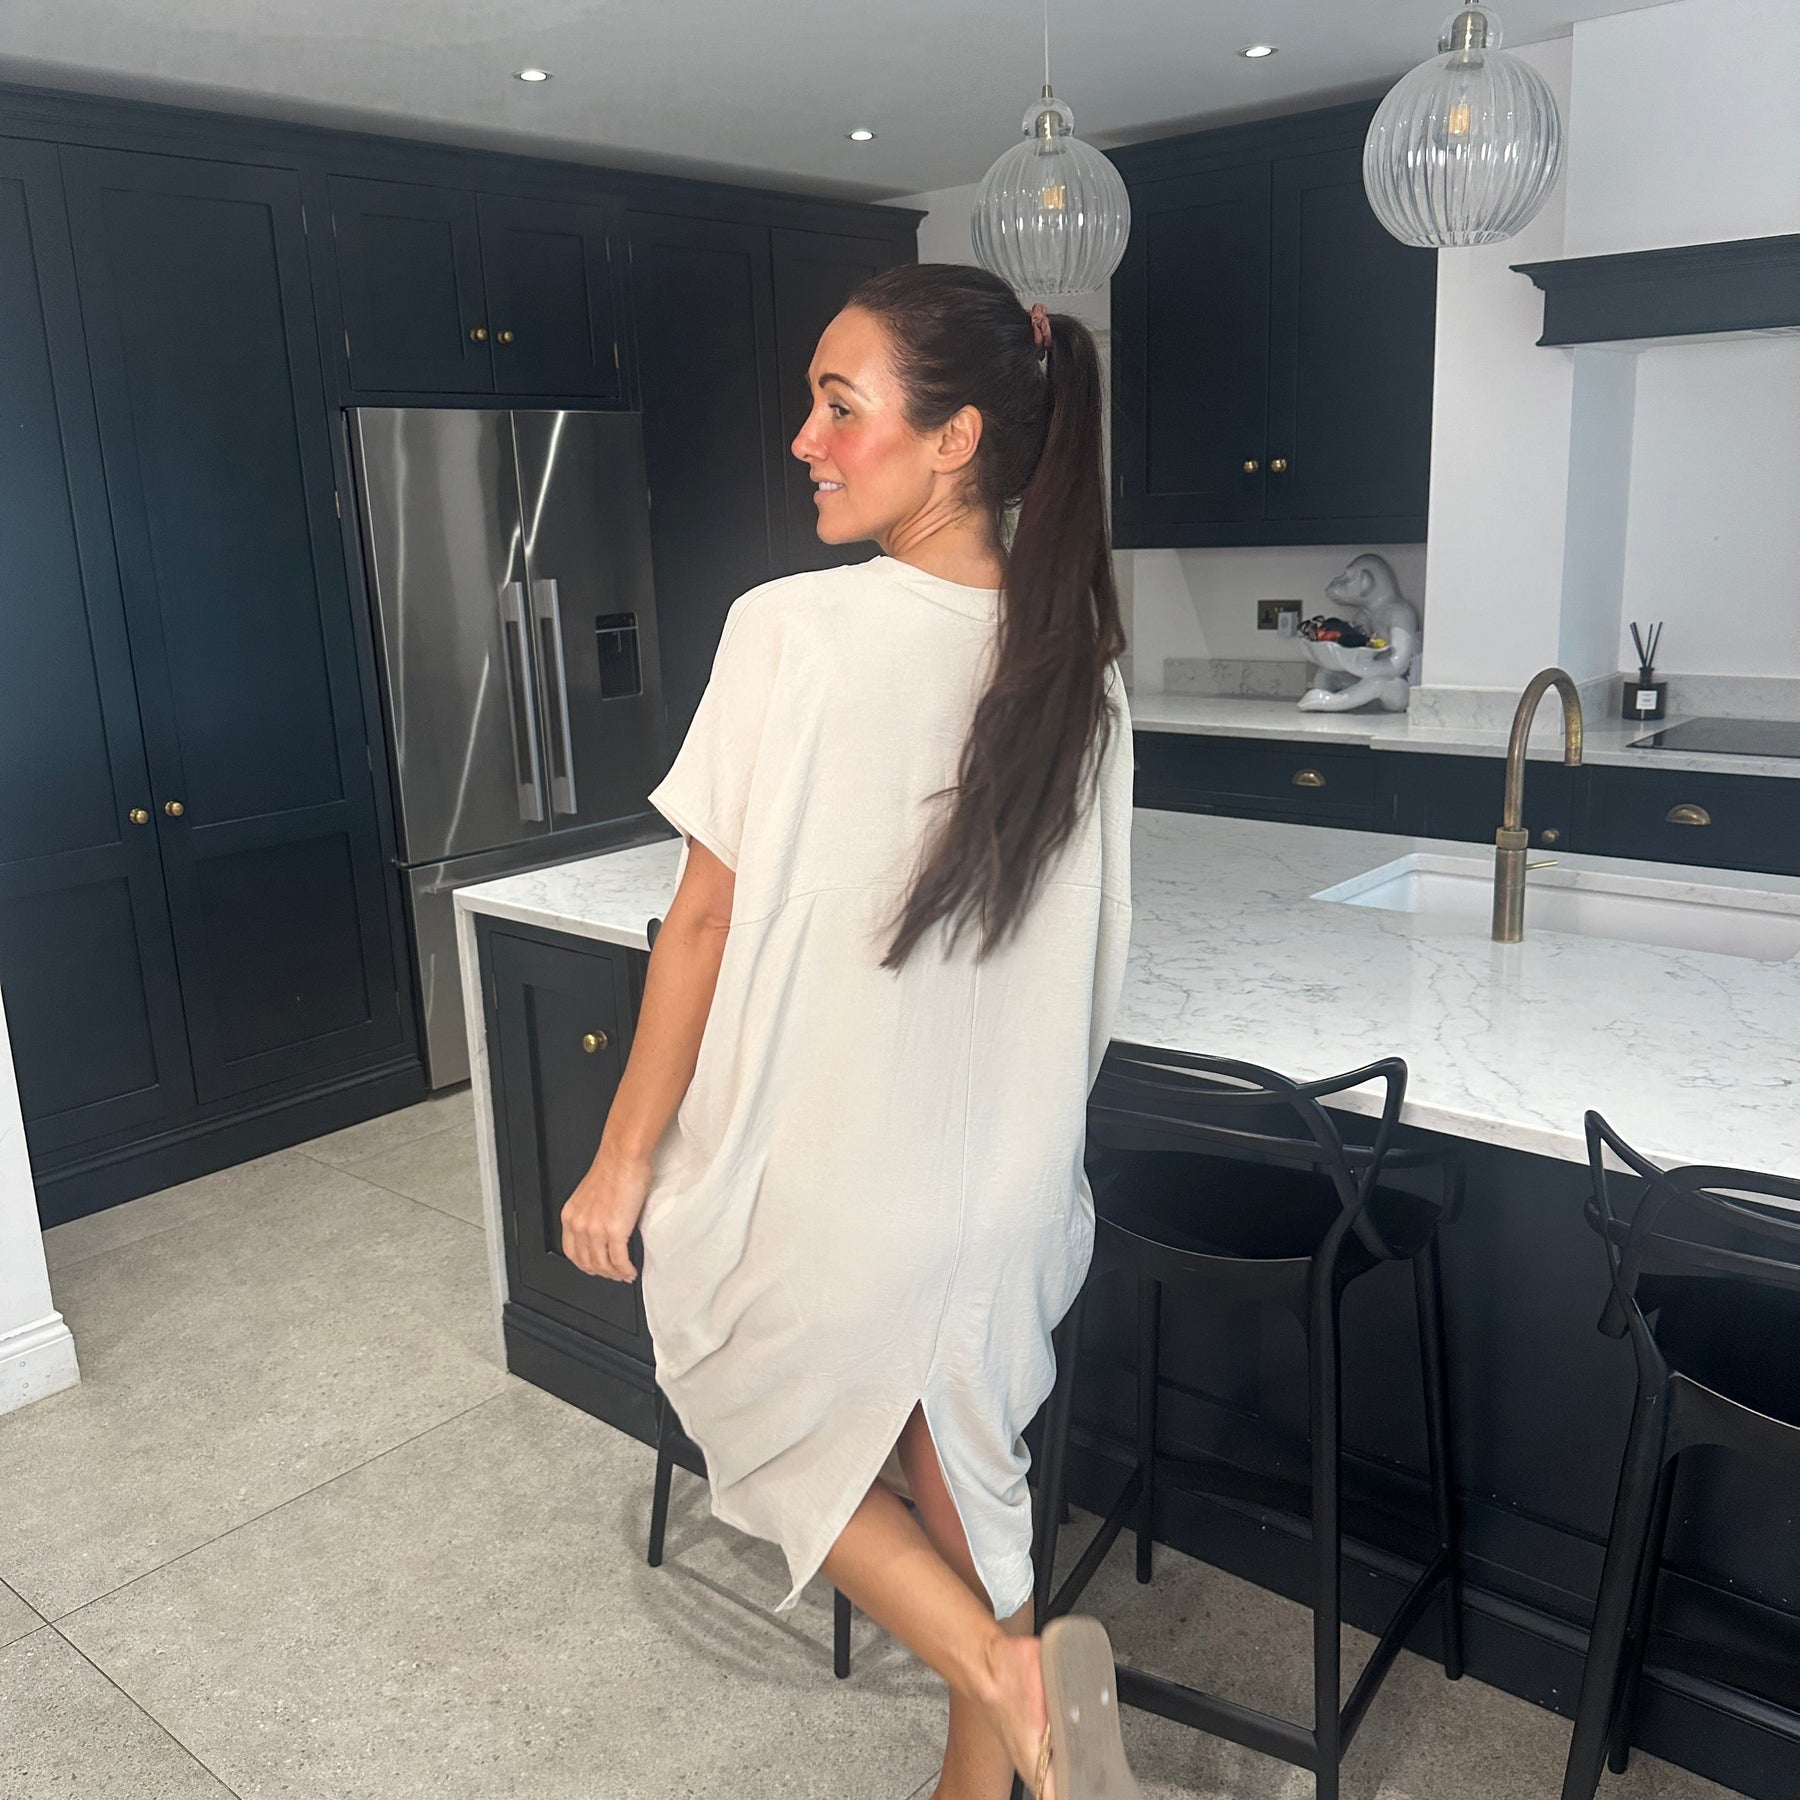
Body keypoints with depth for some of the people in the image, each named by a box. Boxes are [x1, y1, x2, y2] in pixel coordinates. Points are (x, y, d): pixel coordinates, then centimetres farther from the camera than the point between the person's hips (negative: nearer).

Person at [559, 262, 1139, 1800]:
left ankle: (1000, 1659, 6)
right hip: (1003, 1183, 5)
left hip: (812, 1175, -4)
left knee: (770, 1429, 23)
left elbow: (706, 924, -15)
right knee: (962, 1469, 22)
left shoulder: (791, 633, -19)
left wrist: (625, 1158, -3)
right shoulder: (1079, 667, -2)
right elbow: (1087, 960, 6)